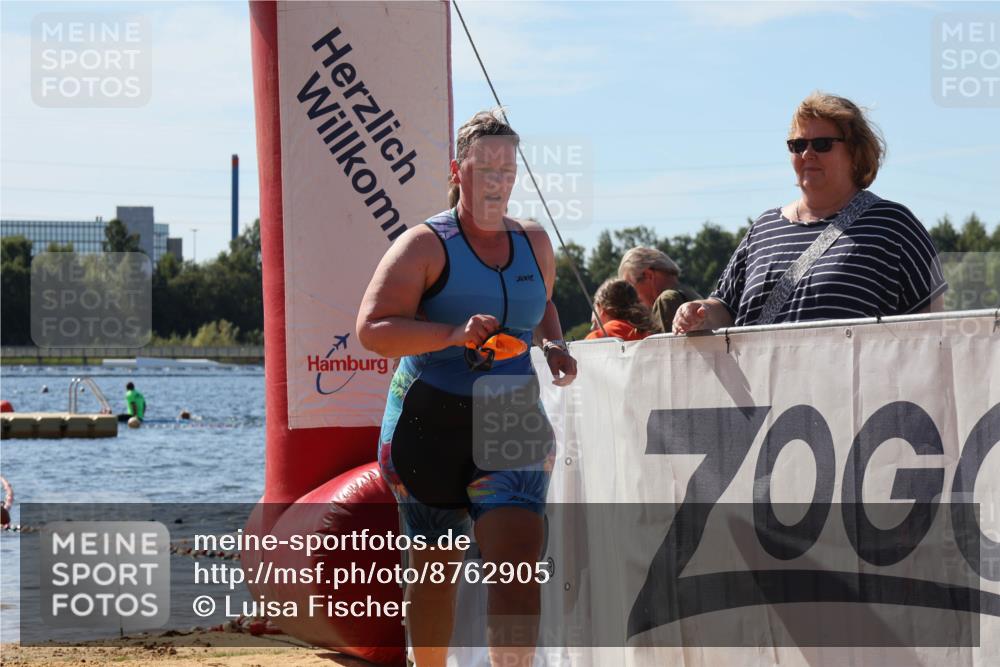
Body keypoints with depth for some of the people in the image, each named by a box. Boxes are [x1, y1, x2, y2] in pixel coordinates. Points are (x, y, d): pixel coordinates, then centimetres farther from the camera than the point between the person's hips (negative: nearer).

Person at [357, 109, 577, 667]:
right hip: (429, 425, -3)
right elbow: (372, 329, -16)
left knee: (519, 564, -15)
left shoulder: (534, 243, 10)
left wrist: (554, 345, 10)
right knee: (436, 567, 8)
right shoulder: (426, 245, -7)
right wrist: (453, 334, -30)